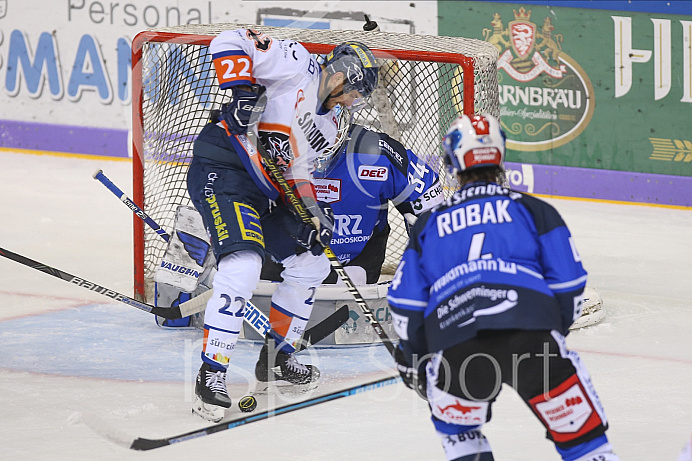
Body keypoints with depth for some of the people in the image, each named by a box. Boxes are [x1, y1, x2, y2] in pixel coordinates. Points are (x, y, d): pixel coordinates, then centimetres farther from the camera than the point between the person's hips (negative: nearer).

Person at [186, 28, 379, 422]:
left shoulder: (328, 125, 18)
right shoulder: (298, 63, -7)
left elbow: (296, 170, 17)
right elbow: (229, 42, -13)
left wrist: (316, 215, 0)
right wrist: (242, 91, -26)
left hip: (265, 190, 10)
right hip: (221, 170, -10)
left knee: (311, 264, 16)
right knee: (243, 265, -26)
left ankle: (276, 358, 30)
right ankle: (211, 374, -21)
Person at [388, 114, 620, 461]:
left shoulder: (428, 226, 26)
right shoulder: (534, 210, 21)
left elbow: (406, 307, 23)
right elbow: (568, 285, 15)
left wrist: (414, 357, 38)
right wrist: (554, 333, 31)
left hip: (456, 348, 2)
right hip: (532, 335, -1)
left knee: (454, 418, 31)